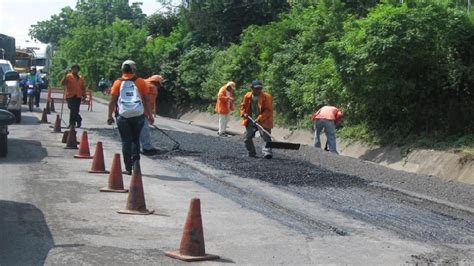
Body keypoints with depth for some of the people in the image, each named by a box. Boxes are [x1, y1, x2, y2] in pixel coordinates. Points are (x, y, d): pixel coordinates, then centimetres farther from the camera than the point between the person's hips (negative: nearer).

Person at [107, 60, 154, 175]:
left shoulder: (118, 83, 4)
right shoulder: (140, 82, 4)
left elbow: (112, 101, 3)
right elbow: (146, 101, 5)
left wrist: (110, 116, 11)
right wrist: (149, 115, 12)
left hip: (123, 116, 0)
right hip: (138, 115, 1)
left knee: (126, 141, 7)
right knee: (135, 140, 15)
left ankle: (128, 168, 6)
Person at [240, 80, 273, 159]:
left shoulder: (267, 97, -14)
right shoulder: (247, 96, 1)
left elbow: (268, 110, -17)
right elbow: (243, 106, 16)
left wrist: (259, 119, -25)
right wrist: (244, 113, -5)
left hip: (263, 122, -5)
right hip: (250, 121, 5)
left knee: (266, 138, -15)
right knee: (247, 138, 10)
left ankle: (267, 152, -19)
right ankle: (251, 153, 24)